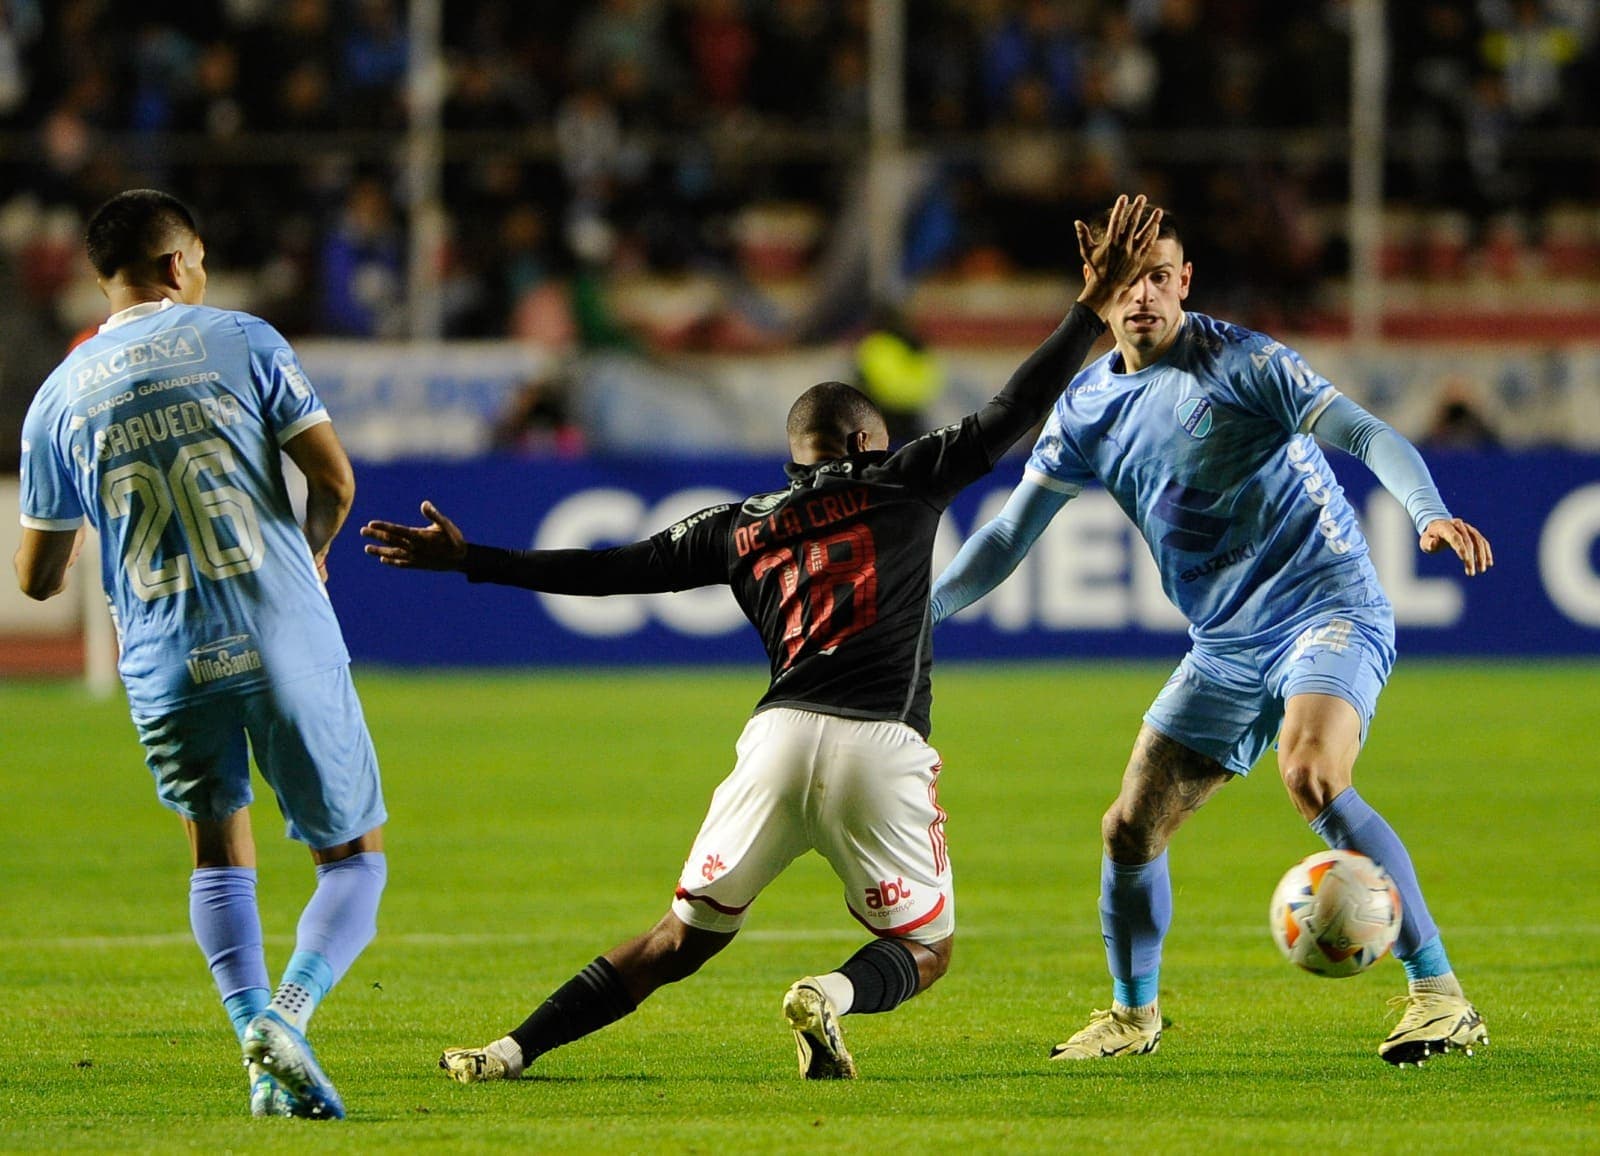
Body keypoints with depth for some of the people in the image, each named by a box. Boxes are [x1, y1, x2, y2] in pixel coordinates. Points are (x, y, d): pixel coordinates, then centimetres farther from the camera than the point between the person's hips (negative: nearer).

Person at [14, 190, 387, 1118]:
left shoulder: (59, 398, 7)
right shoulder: (242, 342, 0)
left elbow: (39, 578, 10)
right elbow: (335, 479, -3)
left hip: (165, 662, 2)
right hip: (288, 645, -2)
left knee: (220, 855, 21)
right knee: (355, 857, 8)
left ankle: (252, 1023, -2)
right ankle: (291, 1011, -17)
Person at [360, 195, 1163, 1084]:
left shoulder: (740, 527, 17)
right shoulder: (902, 485, 9)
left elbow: (614, 569, 17)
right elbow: (1010, 416, 5)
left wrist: (470, 561, 25)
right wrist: (1094, 307, 10)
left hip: (782, 738, 3)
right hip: (884, 747, -3)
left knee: (682, 939, 13)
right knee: (926, 949, 13)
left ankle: (514, 1049, 2)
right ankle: (835, 995, -21)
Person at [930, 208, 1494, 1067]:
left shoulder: (1239, 363, -9)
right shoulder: (1087, 409, 8)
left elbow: (1368, 435, -16)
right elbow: (1011, 532, 15)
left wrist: (1430, 512, -34)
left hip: (1329, 612, -6)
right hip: (1225, 651, 7)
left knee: (1310, 778, -31)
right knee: (1130, 830, 2)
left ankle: (1441, 997, -28)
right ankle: (1133, 1015, 27)